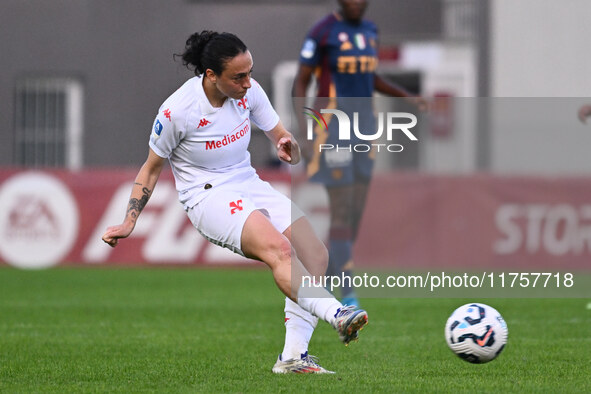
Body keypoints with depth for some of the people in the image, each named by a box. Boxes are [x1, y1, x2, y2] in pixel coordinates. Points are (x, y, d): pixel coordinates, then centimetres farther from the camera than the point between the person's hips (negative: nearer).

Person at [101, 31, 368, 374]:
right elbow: (152, 169, 0)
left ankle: (293, 358, -20)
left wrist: (288, 146, -14)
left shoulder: (248, 91, -2)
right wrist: (129, 223, -4)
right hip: (207, 196, -6)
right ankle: (336, 314, -51)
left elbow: (281, 135, 11)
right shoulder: (177, 111, -14)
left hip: (249, 184, 6)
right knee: (278, 248, -33)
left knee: (317, 255, -14)